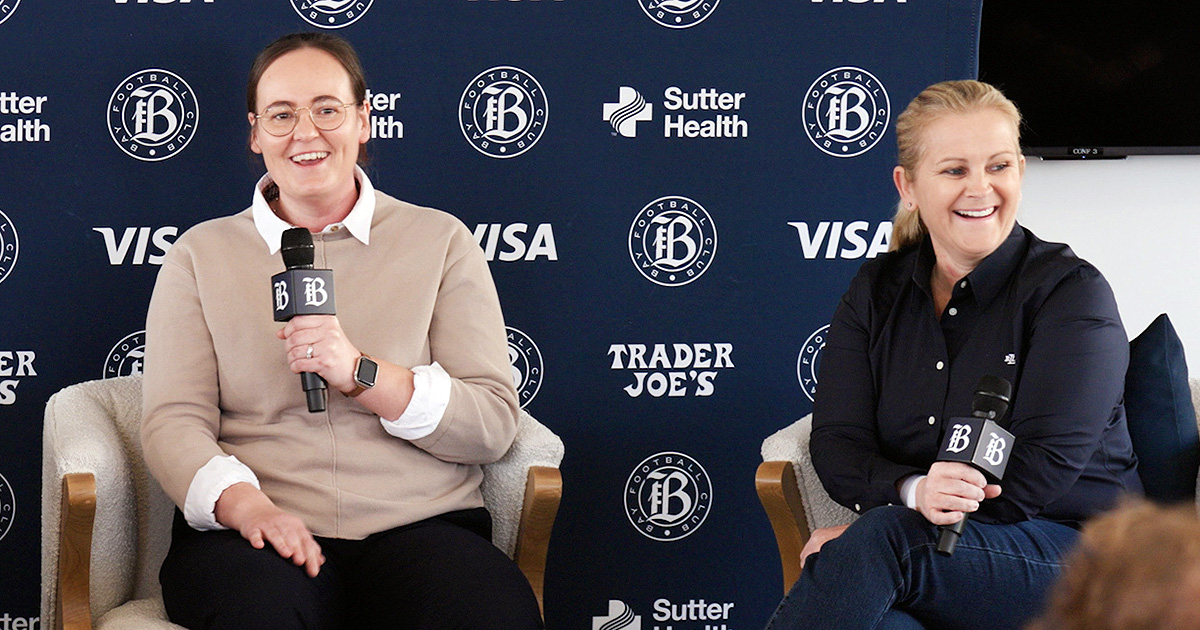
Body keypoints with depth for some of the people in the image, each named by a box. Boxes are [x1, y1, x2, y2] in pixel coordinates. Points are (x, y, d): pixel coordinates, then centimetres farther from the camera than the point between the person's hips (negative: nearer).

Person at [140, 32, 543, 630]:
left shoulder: (440, 240, 13)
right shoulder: (201, 254, 14)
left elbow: (492, 425, 4)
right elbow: (172, 422, 3)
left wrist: (361, 373, -12)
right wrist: (248, 505, -18)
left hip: (419, 529, 1)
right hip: (252, 535, 0)